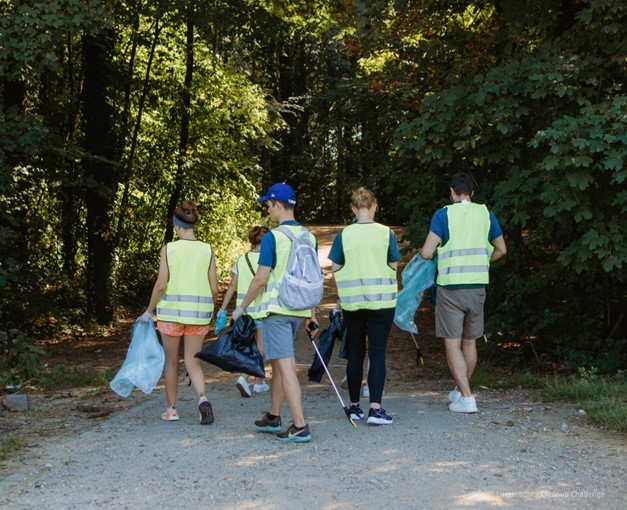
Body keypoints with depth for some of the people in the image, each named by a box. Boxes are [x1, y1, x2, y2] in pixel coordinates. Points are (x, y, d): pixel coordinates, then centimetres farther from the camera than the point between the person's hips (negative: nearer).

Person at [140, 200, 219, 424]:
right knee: (193, 362, 10)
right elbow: (214, 289, -1)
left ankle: (172, 409, 23)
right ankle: (202, 399, -15)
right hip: (199, 313, 2)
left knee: (171, 361, 15)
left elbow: (160, 285, -10)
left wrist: (149, 311, 3)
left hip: (172, 311, -2)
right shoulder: (207, 250, -1)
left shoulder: (169, 249, -7)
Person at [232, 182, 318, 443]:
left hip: (276, 308, -7)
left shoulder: (272, 237, -13)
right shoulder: (308, 237, 8)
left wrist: (241, 307, -2)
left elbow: (261, 279, -14)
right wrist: (312, 314, 19)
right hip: (298, 309, 7)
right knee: (278, 362, 20)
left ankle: (300, 426, -11)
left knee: (285, 366, -8)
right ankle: (273, 417, 30)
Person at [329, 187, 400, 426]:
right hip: (381, 300, -1)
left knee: (355, 354, 12)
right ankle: (375, 408, -9)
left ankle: (354, 406, 19)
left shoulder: (344, 235, -3)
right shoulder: (387, 233, -5)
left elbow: (335, 268, 0)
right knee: (377, 354, 0)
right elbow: (394, 266, 2)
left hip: (352, 302, 1)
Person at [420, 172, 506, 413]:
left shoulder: (443, 214, -7)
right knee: (470, 342, 17)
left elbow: (426, 253, -11)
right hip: (477, 287, 4)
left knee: (453, 344, 0)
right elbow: (501, 250, 15)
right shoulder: (486, 214, 5)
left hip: (450, 288, -4)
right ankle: (461, 390, 31)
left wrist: (431, 253, 12)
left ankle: (466, 398, -8)